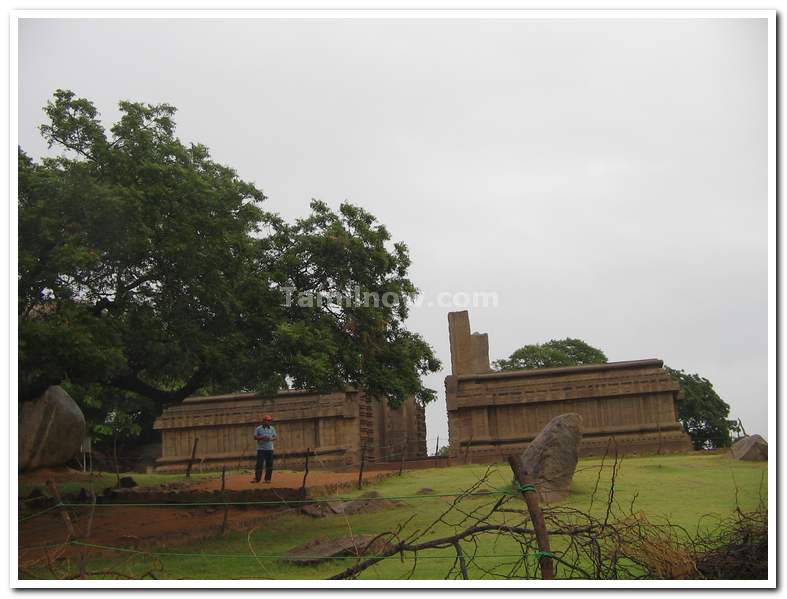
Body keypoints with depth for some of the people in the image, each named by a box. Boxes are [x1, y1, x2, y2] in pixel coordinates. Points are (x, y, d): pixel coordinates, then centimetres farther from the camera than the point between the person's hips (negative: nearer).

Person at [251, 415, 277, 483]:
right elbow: (255, 437, -3)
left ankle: (268, 478, 9)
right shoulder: (258, 428, 2)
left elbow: (275, 437, 11)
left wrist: (271, 438, -10)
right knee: (259, 464, -4)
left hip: (270, 449, 3)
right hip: (261, 449, -3)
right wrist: (262, 437, -18)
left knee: (269, 464, 1)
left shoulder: (272, 428, 10)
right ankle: (257, 478, 1)